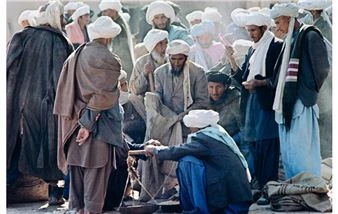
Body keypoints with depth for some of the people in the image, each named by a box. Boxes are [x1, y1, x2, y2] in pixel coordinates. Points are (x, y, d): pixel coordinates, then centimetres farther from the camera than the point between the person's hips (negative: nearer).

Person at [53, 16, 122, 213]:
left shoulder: (73, 58, 8)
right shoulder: (109, 60, -12)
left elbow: (64, 91, 10)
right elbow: (102, 96, -16)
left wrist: (78, 120, 12)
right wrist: (88, 124, -14)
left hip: (74, 124, 6)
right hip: (100, 126, -6)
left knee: (77, 171, 12)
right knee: (96, 171, -1)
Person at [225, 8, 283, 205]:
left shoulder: (277, 46, -6)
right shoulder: (253, 50, 18)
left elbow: (279, 77, -11)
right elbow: (242, 77, 16)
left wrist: (259, 82, -21)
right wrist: (231, 59, 5)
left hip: (268, 104, -8)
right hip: (253, 103, 8)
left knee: (267, 147, -9)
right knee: (255, 147, 9)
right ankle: (259, 187, 15)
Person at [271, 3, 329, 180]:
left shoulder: (310, 36, -6)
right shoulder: (290, 41, 18)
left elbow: (321, 68, -10)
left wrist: (309, 91, -5)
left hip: (302, 105, -9)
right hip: (287, 105, 9)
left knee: (302, 154, -8)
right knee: (288, 152, 11)